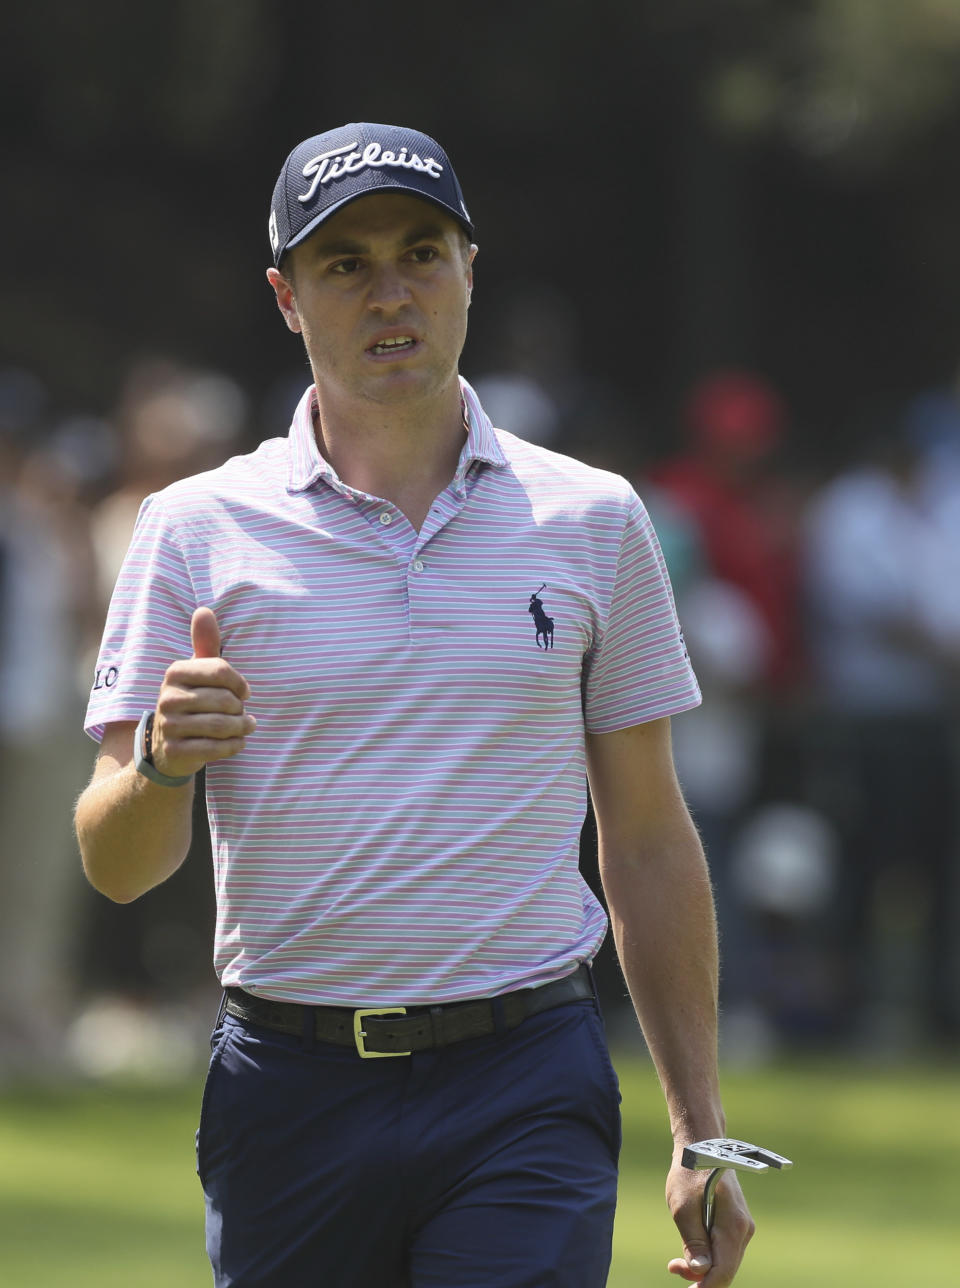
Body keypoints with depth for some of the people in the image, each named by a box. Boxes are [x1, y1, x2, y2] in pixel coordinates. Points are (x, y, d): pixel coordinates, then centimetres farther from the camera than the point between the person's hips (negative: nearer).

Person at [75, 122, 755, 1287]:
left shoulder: (593, 521, 7)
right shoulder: (198, 531, 3)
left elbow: (649, 843, 11)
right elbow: (117, 866, 1)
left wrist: (701, 1135, 7)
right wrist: (161, 764, -22)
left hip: (527, 1100, 0)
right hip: (289, 1092, 1)